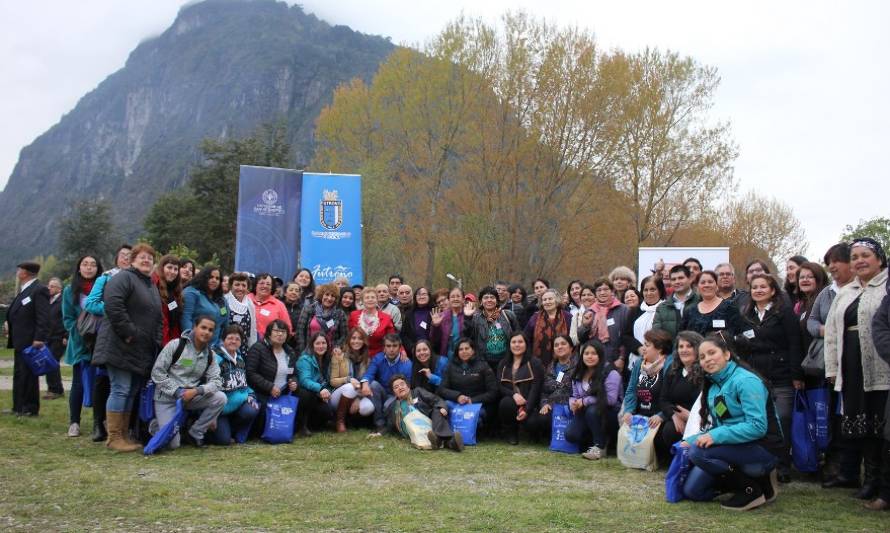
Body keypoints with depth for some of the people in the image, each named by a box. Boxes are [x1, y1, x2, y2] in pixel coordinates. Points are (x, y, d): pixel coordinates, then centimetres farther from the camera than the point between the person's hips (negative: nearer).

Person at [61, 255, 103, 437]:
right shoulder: (70, 290, 5)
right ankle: (74, 423, 10)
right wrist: (82, 335, -11)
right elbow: (68, 319, 2)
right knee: (79, 384, 1)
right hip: (80, 345, 0)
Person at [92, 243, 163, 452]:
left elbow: (158, 317, 25)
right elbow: (113, 306, -21)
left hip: (144, 351, 9)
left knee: (132, 392, 10)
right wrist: (128, 332, -20)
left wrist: (157, 341, 11)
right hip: (122, 347, -9)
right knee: (120, 390, -8)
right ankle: (114, 438, -3)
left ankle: (124, 435, 17)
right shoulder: (123, 278, -7)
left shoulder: (152, 286, 21)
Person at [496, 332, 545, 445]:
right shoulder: (503, 363, 16)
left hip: (528, 404, -2)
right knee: (507, 402, -34)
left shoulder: (535, 363, 3)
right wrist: (513, 394, -18)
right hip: (509, 403, 3)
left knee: (534, 421, -34)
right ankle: (509, 431, -4)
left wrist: (526, 410, -21)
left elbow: (535, 389, -8)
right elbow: (499, 386, 4)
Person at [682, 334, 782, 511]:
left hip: (762, 448, -8)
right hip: (735, 447, 8)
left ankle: (755, 489, -10)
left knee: (698, 452, -28)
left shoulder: (746, 381, -16)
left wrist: (716, 436, -28)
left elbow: (757, 427, -25)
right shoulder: (713, 385, 9)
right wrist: (691, 440, -4)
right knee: (692, 490, -2)